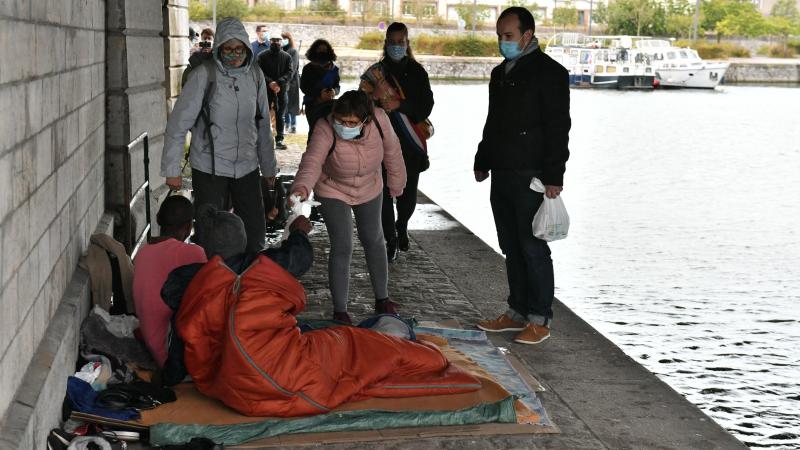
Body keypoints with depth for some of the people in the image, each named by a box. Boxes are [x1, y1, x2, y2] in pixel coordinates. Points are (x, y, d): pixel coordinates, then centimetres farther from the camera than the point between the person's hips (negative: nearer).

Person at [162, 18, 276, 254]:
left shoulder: (255, 75, 3)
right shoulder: (203, 75, -12)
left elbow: (263, 125, 14)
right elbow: (178, 124, -10)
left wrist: (269, 166, 17)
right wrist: (172, 170, -11)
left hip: (247, 167, 4)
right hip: (209, 169, -4)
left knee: (255, 234, 9)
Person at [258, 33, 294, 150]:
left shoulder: (286, 57, 6)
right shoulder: (262, 56, 2)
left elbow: (289, 73, -2)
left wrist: (279, 83, -17)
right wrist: (270, 82, -19)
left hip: (281, 91, 1)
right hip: (266, 89, -1)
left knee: (280, 116, 6)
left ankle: (279, 139, 11)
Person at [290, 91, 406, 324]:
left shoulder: (379, 120, -29)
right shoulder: (325, 130, -36)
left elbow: (391, 150, -11)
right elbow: (312, 161, -50)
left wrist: (396, 182, 4)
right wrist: (302, 187, -70)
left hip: (369, 190, 3)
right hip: (333, 191, -3)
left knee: (373, 240, 18)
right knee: (342, 248, -10)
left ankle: (382, 299, 37)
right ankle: (340, 311, 3)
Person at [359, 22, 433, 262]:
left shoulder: (417, 72, 7)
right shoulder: (375, 73, 4)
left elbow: (426, 105, -1)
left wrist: (400, 105, -14)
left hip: (411, 143, 1)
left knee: (408, 195, 4)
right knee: (385, 193, -3)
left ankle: (402, 225, 34)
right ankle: (391, 240, 12)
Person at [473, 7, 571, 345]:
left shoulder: (548, 72, -9)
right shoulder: (501, 73, 16)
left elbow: (558, 127, -14)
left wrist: (554, 176, -19)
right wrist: (482, 161, 22)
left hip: (530, 177, -8)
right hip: (501, 176, 8)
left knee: (533, 248, -4)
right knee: (511, 248, 12)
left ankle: (540, 320, 4)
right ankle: (517, 312, 21)